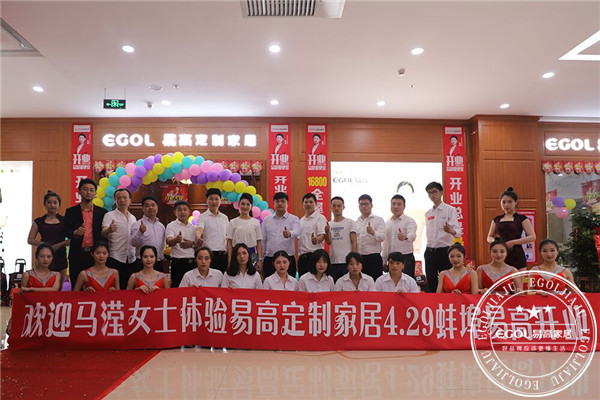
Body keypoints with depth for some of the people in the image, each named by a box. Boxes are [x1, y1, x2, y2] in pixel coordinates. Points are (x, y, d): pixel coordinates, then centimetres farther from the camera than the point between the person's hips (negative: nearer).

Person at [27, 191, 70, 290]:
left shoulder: (64, 220, 5)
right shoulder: (39, 221, 6)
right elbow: (30, 240, 2)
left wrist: (59, 245, -15)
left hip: (60, 256, 1)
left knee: (59, 288, 7)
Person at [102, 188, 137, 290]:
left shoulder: (133, 218, 15)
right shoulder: (109, 215, -2)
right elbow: (103, 234, -19)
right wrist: (109, 230, -39)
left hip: (132, 259, 5)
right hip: (116, 259, -5)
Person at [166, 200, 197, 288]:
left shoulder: (193, 227, 13)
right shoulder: (171, 226, 0)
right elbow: (169, 241, -17)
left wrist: (192, 244, -9)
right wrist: (176, 240, -40)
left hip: (192, 262, 4)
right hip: (178, 262, -4)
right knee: (177, 287, -2)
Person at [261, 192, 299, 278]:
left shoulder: (294, 219, 3)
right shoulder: (267, 220, 11)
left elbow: (296, 232, -18)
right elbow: (263, 241, 12)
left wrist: (290, 234, -42)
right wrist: (261, 259, 9)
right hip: (269, 260, 2)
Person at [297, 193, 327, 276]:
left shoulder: (320, 218, -2)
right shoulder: (301, 220, 19)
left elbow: (322, 235, -14)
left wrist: (316, 240, -35)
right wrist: (299, 254, 13)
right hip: (302, 256, 7)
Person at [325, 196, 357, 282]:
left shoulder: (350, 222, 1)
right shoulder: (328, 224, 13)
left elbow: (354, 243, -2)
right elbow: (328, 242, -1)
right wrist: (327, 232, -21)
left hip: (347, 262, -3)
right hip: (333, 262, 4)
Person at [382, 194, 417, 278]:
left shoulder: (409, 221, -5)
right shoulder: (387, 223, 13)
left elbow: (412, 235, -26)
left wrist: (405, 236, -50)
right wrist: (384, 260, 14)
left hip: (406, 258, -5)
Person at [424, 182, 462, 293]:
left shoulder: (450, 210, -4)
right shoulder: (427, 214, 13)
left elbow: (458, 231, -15)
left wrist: (451, 231, -38)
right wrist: (428, 249, 14)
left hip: (444, 250, -5)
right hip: (430, 252, 5)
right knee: (431, 283, 9)